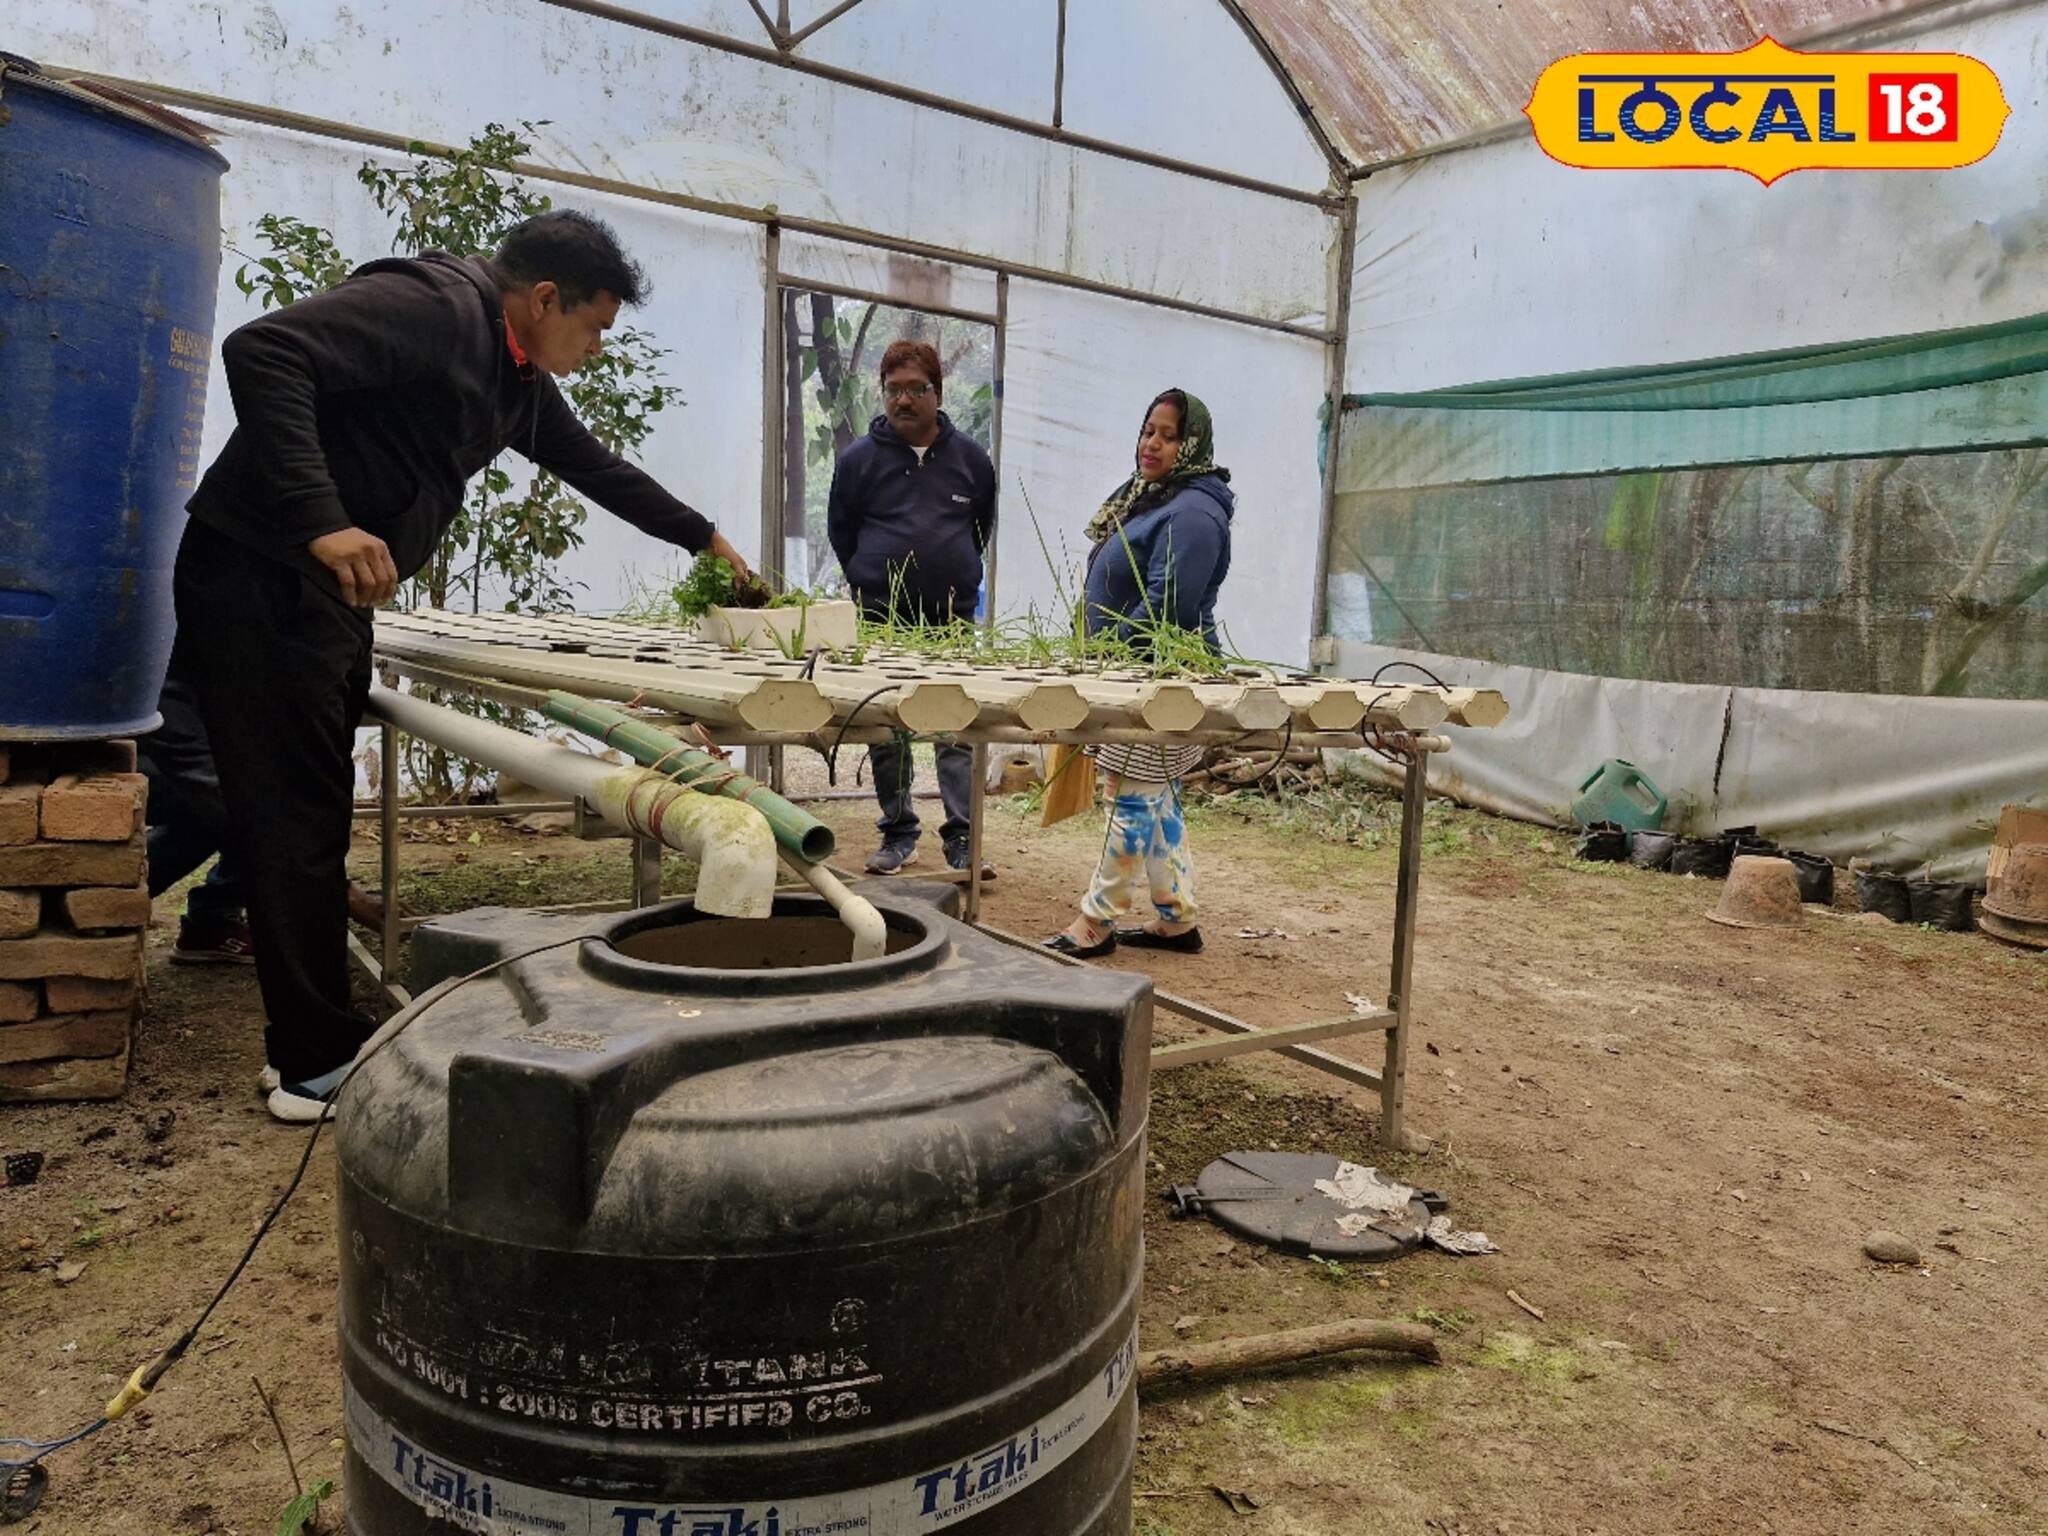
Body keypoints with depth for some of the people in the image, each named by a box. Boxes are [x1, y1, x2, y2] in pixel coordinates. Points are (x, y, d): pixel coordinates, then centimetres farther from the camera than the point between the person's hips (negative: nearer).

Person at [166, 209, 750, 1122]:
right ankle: (319, 1062, 3)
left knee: (311, 809, 12)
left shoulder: (520, 378, 14)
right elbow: (263, 353, -26)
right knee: (292, 814, -6)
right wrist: (322, 523, -33)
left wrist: (704, 539, 32)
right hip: (261, 577, -10)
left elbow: (593, 466, 28)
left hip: (332, 590, 10)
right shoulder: (430, 307, -15)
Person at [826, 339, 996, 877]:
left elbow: (982, 524, 19)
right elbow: (841, 533, 12)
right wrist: (871, 585, 9)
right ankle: (898, 834, 18)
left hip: (953, 616, 0)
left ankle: (963, 839, 3)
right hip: (882, 619, 0)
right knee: (885, 732, 6)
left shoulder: (969, 457, 5)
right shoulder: (858, 459, 1)